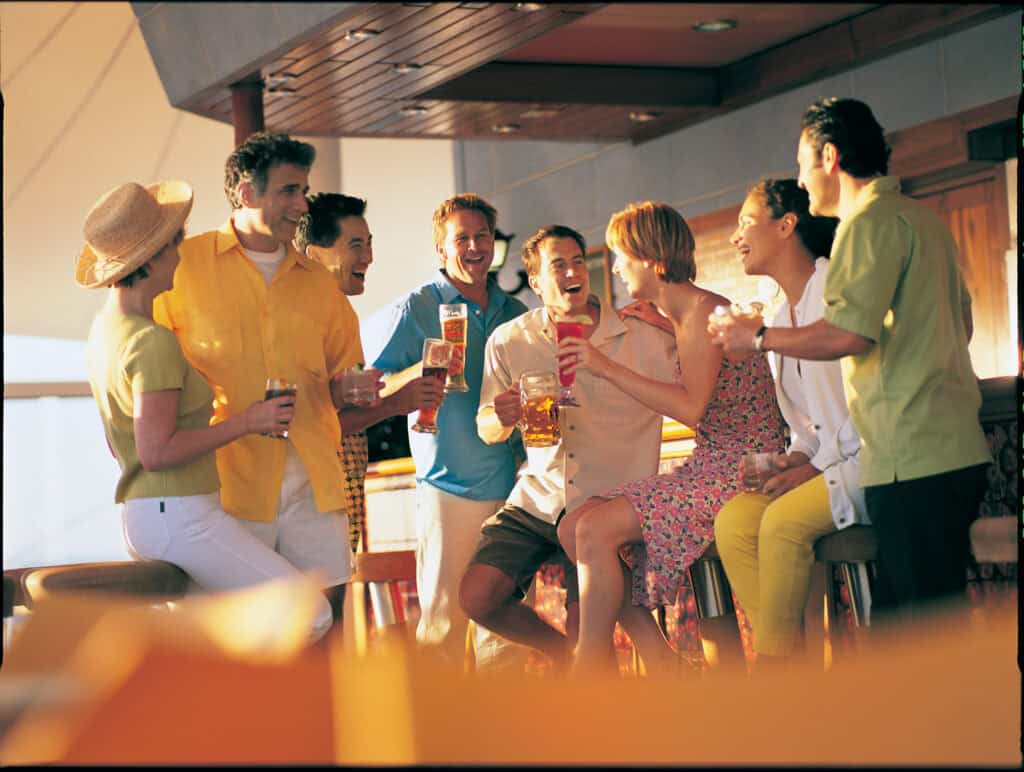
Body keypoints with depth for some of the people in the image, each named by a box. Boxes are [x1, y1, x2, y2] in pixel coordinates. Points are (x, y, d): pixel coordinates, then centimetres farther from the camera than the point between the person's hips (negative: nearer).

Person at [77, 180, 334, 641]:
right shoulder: (153, 342, -19)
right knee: (311, 616, -9)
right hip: (178, 517, -10)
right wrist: (246, 422, -16)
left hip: (140, 513, 10)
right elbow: (157, 451, -23)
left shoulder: (105, 328, 11)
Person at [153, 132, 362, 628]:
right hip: (229, 476, -4)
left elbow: (340, 381, 24)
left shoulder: (316, 280, 17)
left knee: (324, 615, 0)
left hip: (312, 478, 4)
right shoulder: (184, 265, 3)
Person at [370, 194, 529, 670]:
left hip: (509, 485, 4)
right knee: (443, 611, -7)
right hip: (447, 484, -4)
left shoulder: (514, 313, 15)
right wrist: (421, 372, -25)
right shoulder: (416, 308, 1)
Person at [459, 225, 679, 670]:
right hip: (536, 502, 3)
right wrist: (501, 418, -14)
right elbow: (487, 430, 12)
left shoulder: (645, 336, -4)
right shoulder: (509, 342, 2)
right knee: (477, 598, -13)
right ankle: (562, 650, 15)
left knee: (586, 626, -16)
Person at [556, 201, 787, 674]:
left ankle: (591, 663, -14)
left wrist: (607, 368, -22)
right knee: (573, 527, -2)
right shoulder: (683, 316, 16)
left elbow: (690, 407, -26)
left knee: (595, 530, -22)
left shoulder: (703, 311, -13)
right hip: (708, 468, 10)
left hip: (740, 471, -10)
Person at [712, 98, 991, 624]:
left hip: (913, 459, -10)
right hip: (954, 448, 10)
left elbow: (848, 334, -21)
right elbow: (962, 325, 31)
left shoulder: (871, 220, -9)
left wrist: (758, 339, -7)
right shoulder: (923, 217, 21)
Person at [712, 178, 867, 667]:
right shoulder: (781, 318, 19)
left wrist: (821, 467, -16)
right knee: (733, 520, -17)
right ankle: (793, 664, -21)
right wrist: (796, 459, 1)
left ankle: (773, 666, -19)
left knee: (784, 519, -30)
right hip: (827, 468, 8)